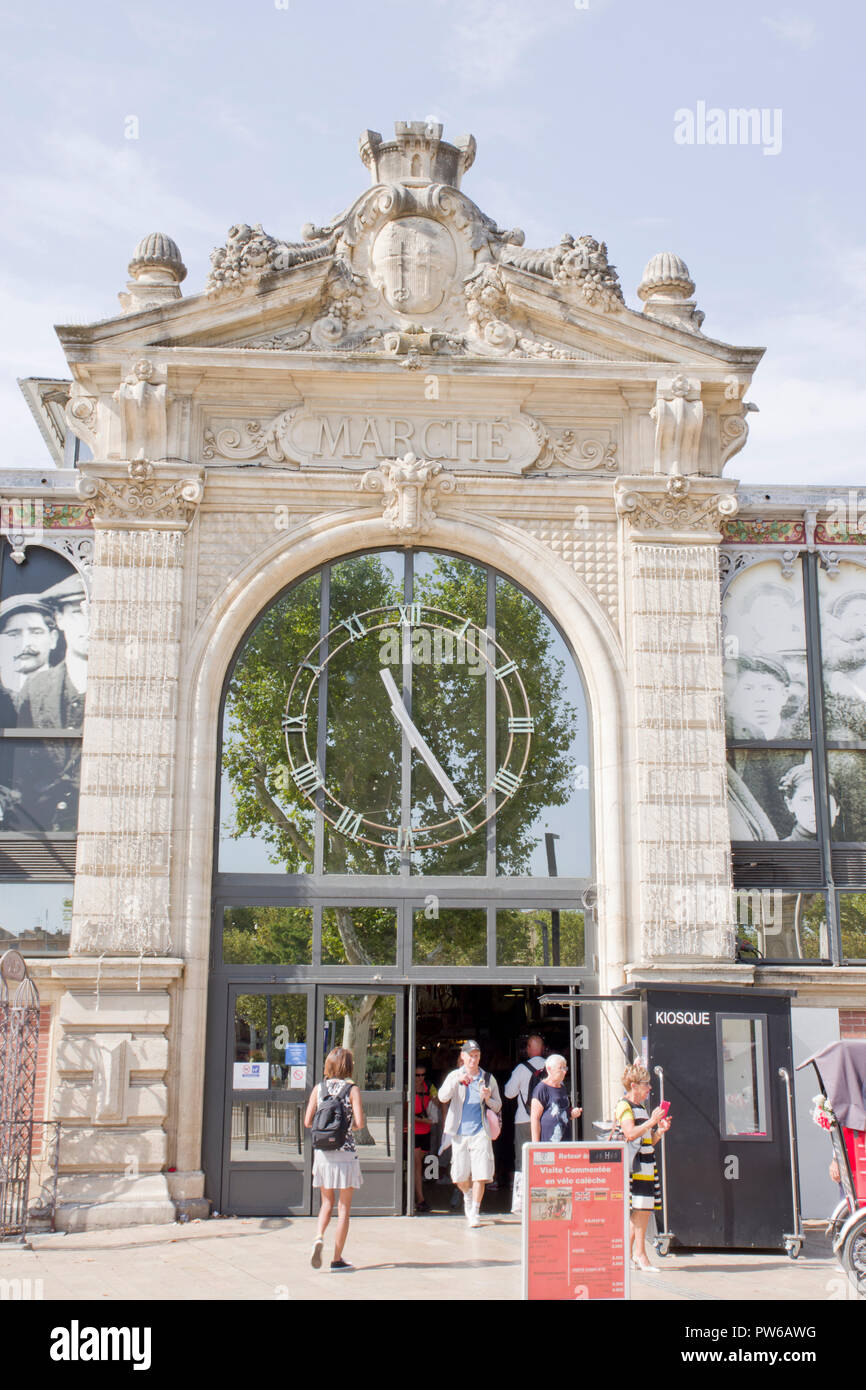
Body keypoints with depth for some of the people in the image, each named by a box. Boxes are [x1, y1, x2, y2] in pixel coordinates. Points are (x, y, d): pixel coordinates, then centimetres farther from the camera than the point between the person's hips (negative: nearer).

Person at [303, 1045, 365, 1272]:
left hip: (322, 1151, 3)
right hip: (345, 1152, -3)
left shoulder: (319, 1088, 3)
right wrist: (351, 1124, 8)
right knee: (344, 1207, 6)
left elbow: (307, 1122, 0)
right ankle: (337, 1259, 7)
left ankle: (319, 1237, -9)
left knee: (327, 1202, 18)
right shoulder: (352, 1089, -6)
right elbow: (359, 1123, -14)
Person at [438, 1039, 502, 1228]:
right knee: (460, 1178, 5)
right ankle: (468, 1195, 36)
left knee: (480, 1176, -10)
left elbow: (498, 1106, 14)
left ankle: (474, 1212, 3)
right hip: (459, 1132, 0)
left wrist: (488, 1099, -8)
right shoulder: (454, 1076, 5)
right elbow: (443, 1097, -11)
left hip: (480, 1132, 0)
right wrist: (457, 1081, -26)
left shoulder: (488, 1078, 9)